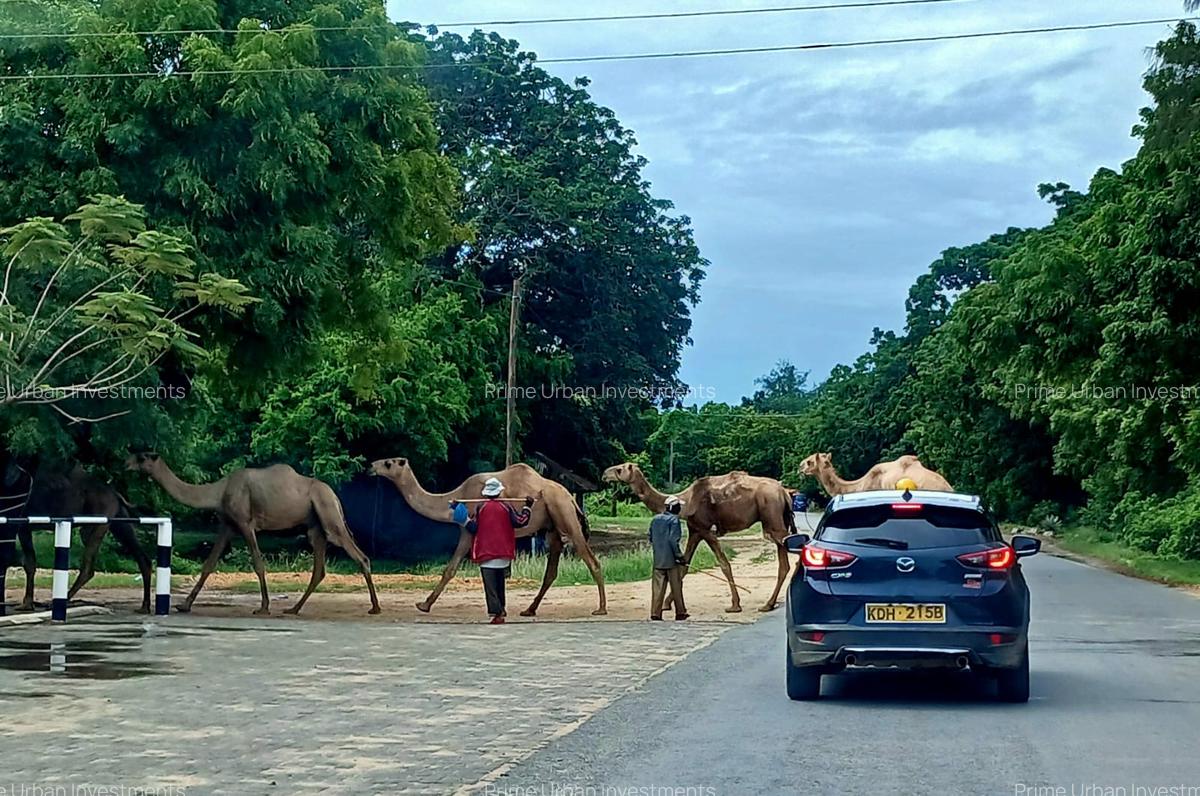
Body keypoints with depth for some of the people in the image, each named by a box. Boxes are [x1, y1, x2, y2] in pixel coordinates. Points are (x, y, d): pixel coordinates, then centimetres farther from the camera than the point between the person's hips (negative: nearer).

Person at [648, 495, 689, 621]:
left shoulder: (655, 519, 10)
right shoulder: (674, 520, -11)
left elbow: (651, 538, 14)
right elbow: (673, 540, -18)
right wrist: (680, 556, -13)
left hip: (658, 559, 6)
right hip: (671, 559, -6)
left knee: (657, 587, 5)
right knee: (676, 587, 6)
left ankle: (655, 613, 0)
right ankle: (680, 613, 15)